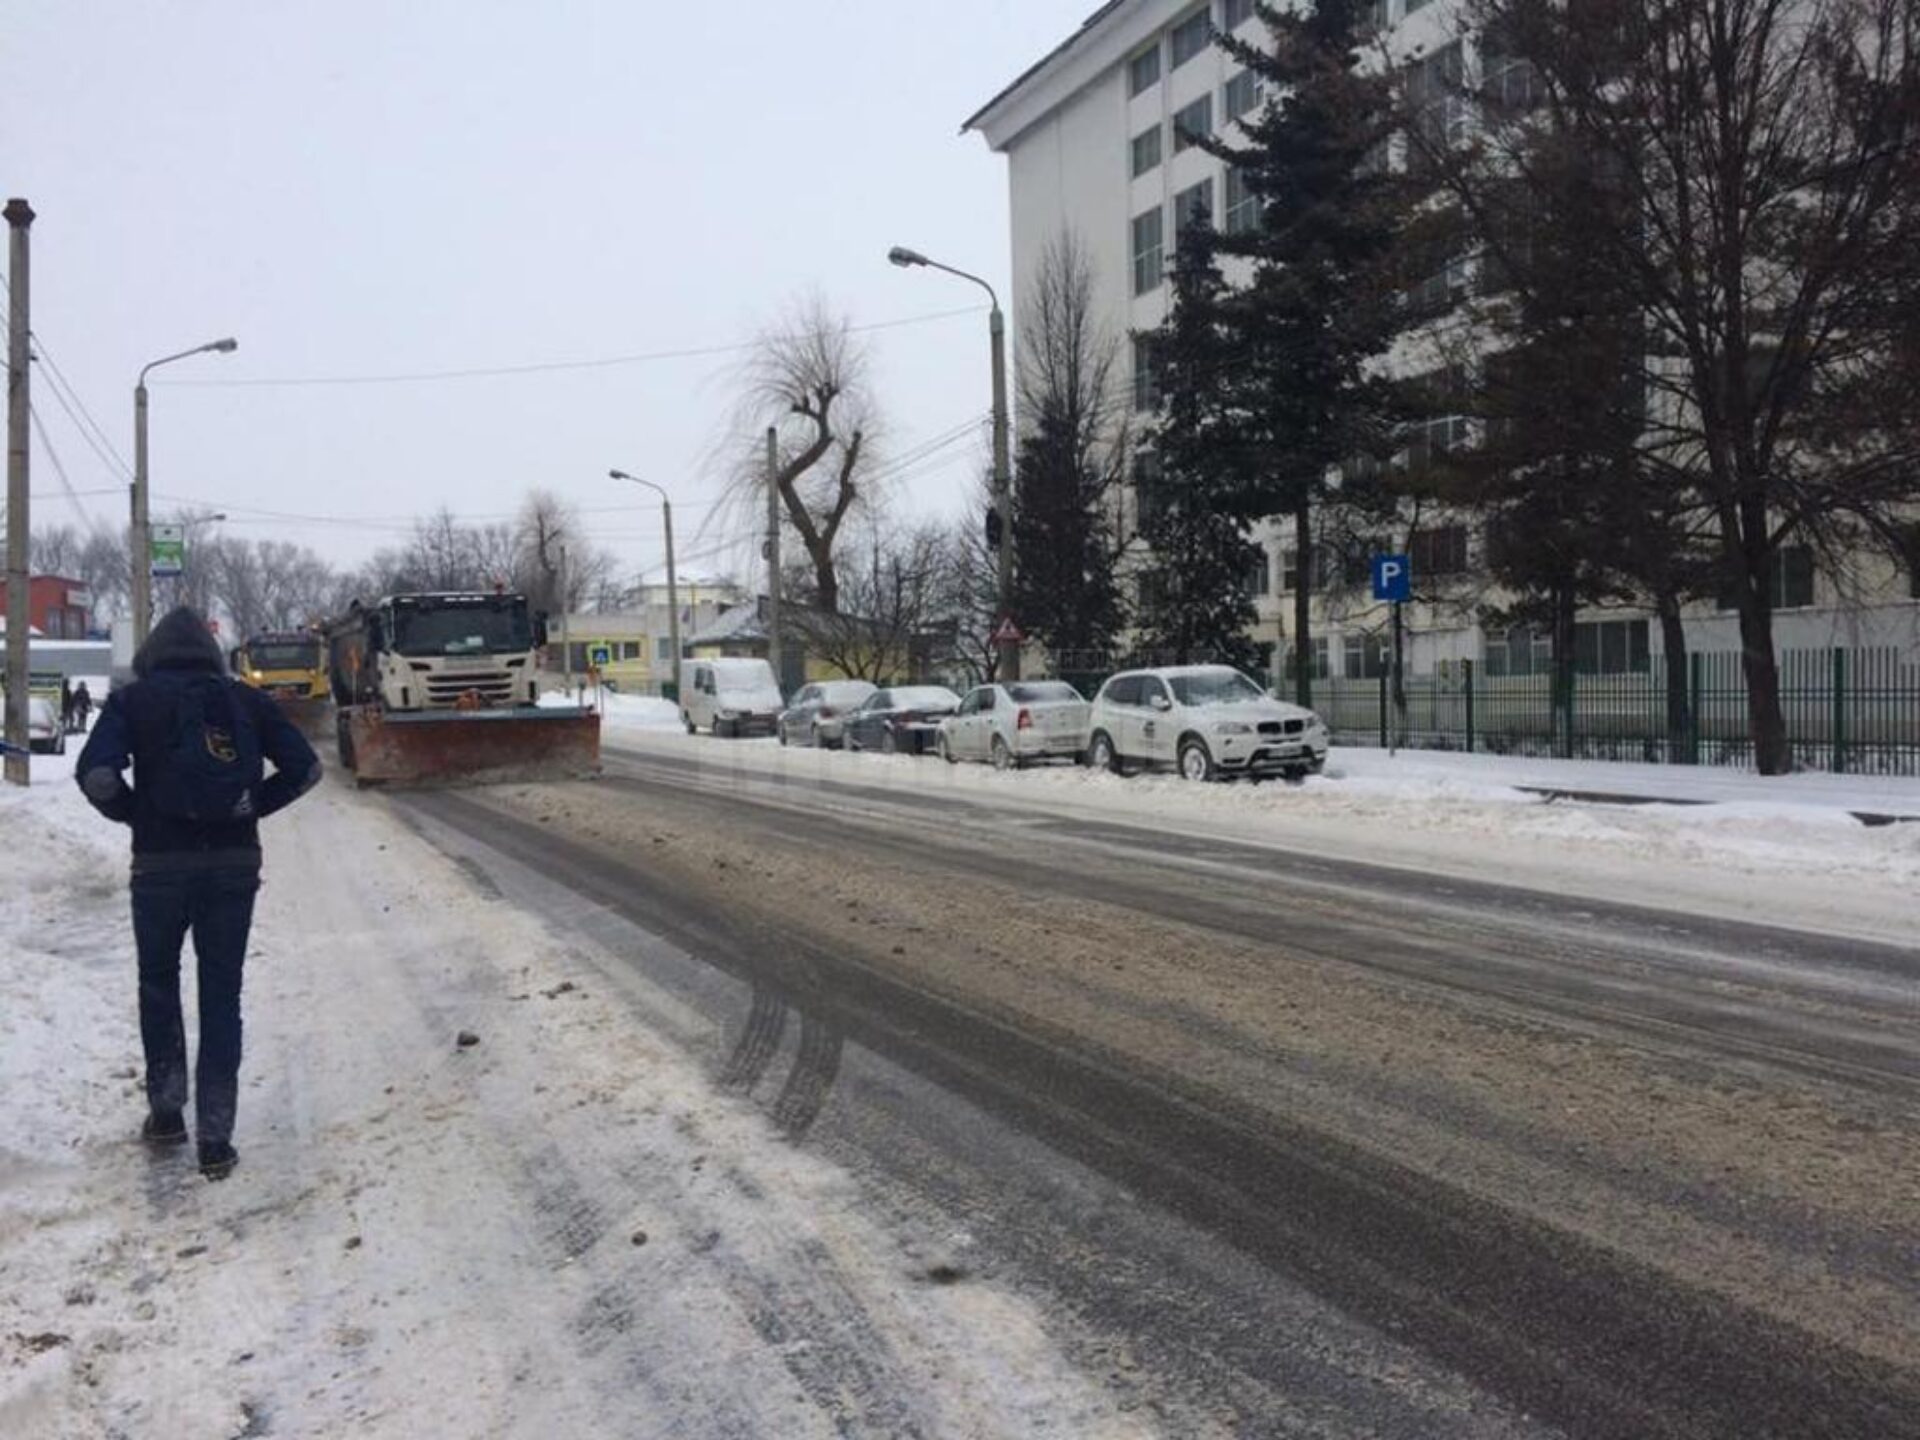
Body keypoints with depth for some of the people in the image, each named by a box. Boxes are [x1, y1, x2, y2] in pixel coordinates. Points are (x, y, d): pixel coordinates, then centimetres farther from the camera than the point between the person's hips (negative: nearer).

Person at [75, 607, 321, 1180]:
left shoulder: (134, 700, -1)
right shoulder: (245, 699, 6)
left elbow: (96, 774, -14)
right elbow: (304, 767, 2)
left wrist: (133, 813, 3)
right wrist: (252, 807, 9)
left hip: (161, 864, -1)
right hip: (235, 864, 1)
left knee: (158, 983, 21)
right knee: (222, 997, 7)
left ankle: (166, 1111, 23)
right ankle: (215, 1140, 5)